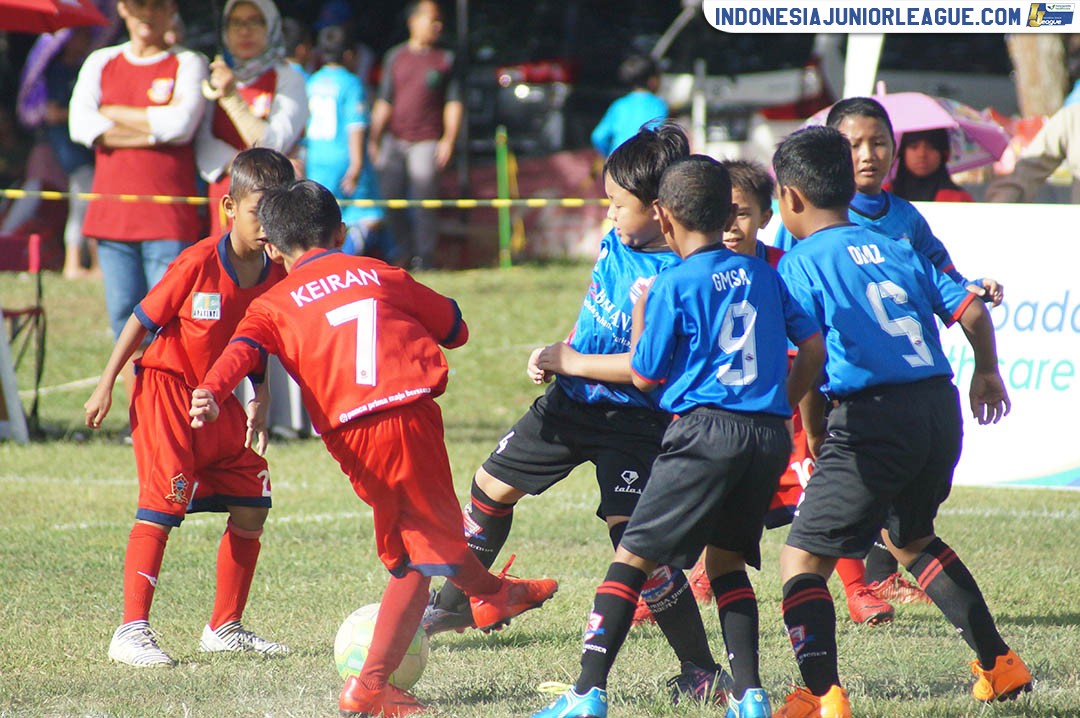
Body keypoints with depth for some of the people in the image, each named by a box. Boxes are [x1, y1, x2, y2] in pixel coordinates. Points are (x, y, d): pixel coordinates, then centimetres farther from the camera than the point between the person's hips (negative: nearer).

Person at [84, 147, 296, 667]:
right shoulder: (198, 264, -19)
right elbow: (141, 321, -10)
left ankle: (225, 627, 16)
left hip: (218, 403, 7)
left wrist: (257, 406, 5)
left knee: (252, 506, 4)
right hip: (166, 390, -7)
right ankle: (132, 630, -11)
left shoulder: (275, 275, -1)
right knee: (162, 504, -13)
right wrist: (106, 386, -9)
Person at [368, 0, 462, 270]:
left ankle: (424, 260, -2)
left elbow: (454, 103, 5)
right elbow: (384, 102, 14)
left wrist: (448, 140, -6)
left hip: (426, 143, -3)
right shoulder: (395, 57, 13)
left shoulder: (445, 59, 8)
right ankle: (407, 254, 15)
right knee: (391, 202, 1)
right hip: (394, 141, 3)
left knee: (424, 204, -9)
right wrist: (374, 140, 7)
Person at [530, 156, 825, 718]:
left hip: (706, 430, -6)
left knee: (633, 555, -1)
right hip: (769, 438, 6)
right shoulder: (761, 274, 13)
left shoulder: (674, 284, -3)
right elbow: (813, 346, 14)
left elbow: (644, 376, 3)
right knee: (725, 557, 18)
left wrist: (640, 310, 17)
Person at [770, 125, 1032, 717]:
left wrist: (814, 434, 3)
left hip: (873, 417, -7)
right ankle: (998, 663, 33)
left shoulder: (801, 264, -2)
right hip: (941, 410, 7)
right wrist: (987, 371, 33)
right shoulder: (895, 250, 16)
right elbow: (970, 310, 16)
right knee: (909, 536, 31)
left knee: (802, 557, -1)